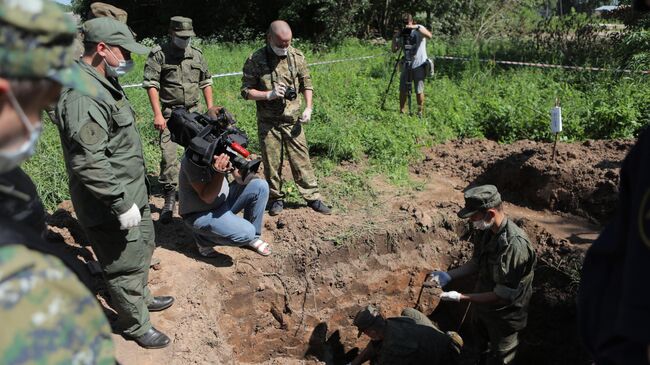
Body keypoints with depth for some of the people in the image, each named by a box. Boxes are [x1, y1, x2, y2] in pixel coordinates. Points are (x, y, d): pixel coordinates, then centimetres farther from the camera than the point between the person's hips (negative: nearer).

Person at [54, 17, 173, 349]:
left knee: (143, 249, 26)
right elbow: (89, 162, -31)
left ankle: (141, 297, 49)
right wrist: (121, 202, -26)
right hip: (111, 206, -10)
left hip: (132, 193, 10)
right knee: (127, 266, 7)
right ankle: (136, 326, 27)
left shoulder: (103, 84, 8)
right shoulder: (82, 95, -26)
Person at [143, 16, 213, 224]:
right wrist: (157, 114, -18)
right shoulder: (159, 54, -5)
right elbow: (151, 84, -10)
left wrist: (210, 109, 9)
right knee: (168, 156, -9)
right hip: (169, 113, -4)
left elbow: (206, 82, 15)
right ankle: (170, 198, 0)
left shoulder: (196, 54, 9)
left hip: (193, 112, 4)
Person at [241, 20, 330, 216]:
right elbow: (246, 91, -5)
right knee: (272, 163, 8)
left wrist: (308, 108, -1)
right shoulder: (255, 60, -8)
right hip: (268, 123, -1)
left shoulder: (297, 56, 1)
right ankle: (276, 198, 24)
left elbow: (306, 84, 11)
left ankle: (313, 197, 15)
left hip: (293, 120, 2)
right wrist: (269, 94, -18)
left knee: (301, 159, 5)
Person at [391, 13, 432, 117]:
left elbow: (429, 36, -26)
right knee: (403, 90, 6)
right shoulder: (402, 34, 7)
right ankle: (402, 111, 18)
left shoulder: (419, 29, -6)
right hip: (406, 65, 5)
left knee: (419, 91, -1)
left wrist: (416, 27, -32)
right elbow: (394, 49, 2)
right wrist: (395, 37, -13)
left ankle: (420, 112, 12)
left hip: (419, 65, -5)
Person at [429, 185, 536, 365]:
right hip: (482, 306, 7)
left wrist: (461, 297, -29)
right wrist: (449, 275, -7)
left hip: (503, 316, -7)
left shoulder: (515, 244, -36)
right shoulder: (485, 230, -11)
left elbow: (502, 295, -30)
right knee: (483, 350, 31)